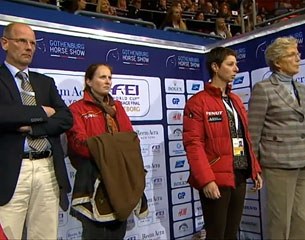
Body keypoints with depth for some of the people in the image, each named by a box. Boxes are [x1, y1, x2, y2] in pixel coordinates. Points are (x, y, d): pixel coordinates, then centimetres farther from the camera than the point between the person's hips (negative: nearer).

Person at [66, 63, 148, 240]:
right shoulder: (78, 109, 1)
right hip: (94, 177, -5)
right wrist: (102, 150, -18)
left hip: (121, 175, 5)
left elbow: (131, 137, 10)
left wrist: (118, 148, -10)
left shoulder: (117, 107, 18)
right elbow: (80, 142, -11)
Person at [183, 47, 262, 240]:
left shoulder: (236, 100, 15)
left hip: (240, 177, 7)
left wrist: (255, 169, 13)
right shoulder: (198, 102, -9)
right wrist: (206, 179, -22)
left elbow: (246, 138, 17)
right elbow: (193, 144, -16)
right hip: (216, 180, -7)